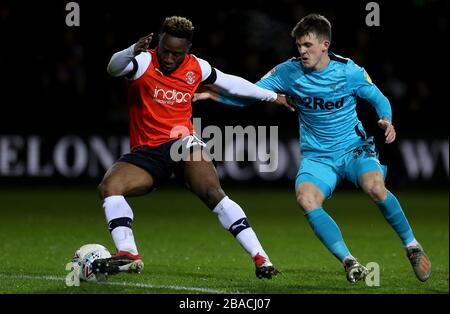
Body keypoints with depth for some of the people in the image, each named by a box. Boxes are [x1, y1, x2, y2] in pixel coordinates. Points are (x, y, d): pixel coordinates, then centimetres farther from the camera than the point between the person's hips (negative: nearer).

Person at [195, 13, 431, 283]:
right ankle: (348, 261, -21)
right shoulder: (289, 72, -3)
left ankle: (412, 246, -9)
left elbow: (379, 99, 6)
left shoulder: (349, 71, -7)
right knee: (306, 198, -30)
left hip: (355, 149, -2)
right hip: (317, 157, 2)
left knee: (375, 187, -32)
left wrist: (386, 121, -16)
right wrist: (211, 94, -11)